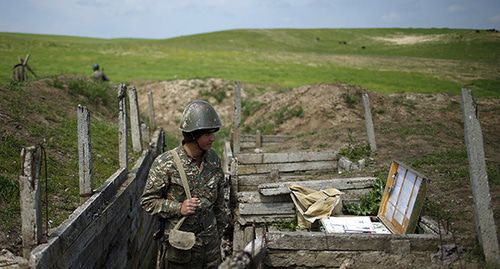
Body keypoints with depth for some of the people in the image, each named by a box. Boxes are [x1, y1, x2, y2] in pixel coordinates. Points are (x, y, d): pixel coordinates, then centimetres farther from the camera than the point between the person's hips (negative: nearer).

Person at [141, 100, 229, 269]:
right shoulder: (165, 164, -16)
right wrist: (178, 208, -21)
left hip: (210, 242, 5)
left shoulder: (213, 159, -1)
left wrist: (221, 228, 15)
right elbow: (148, 201, -10)